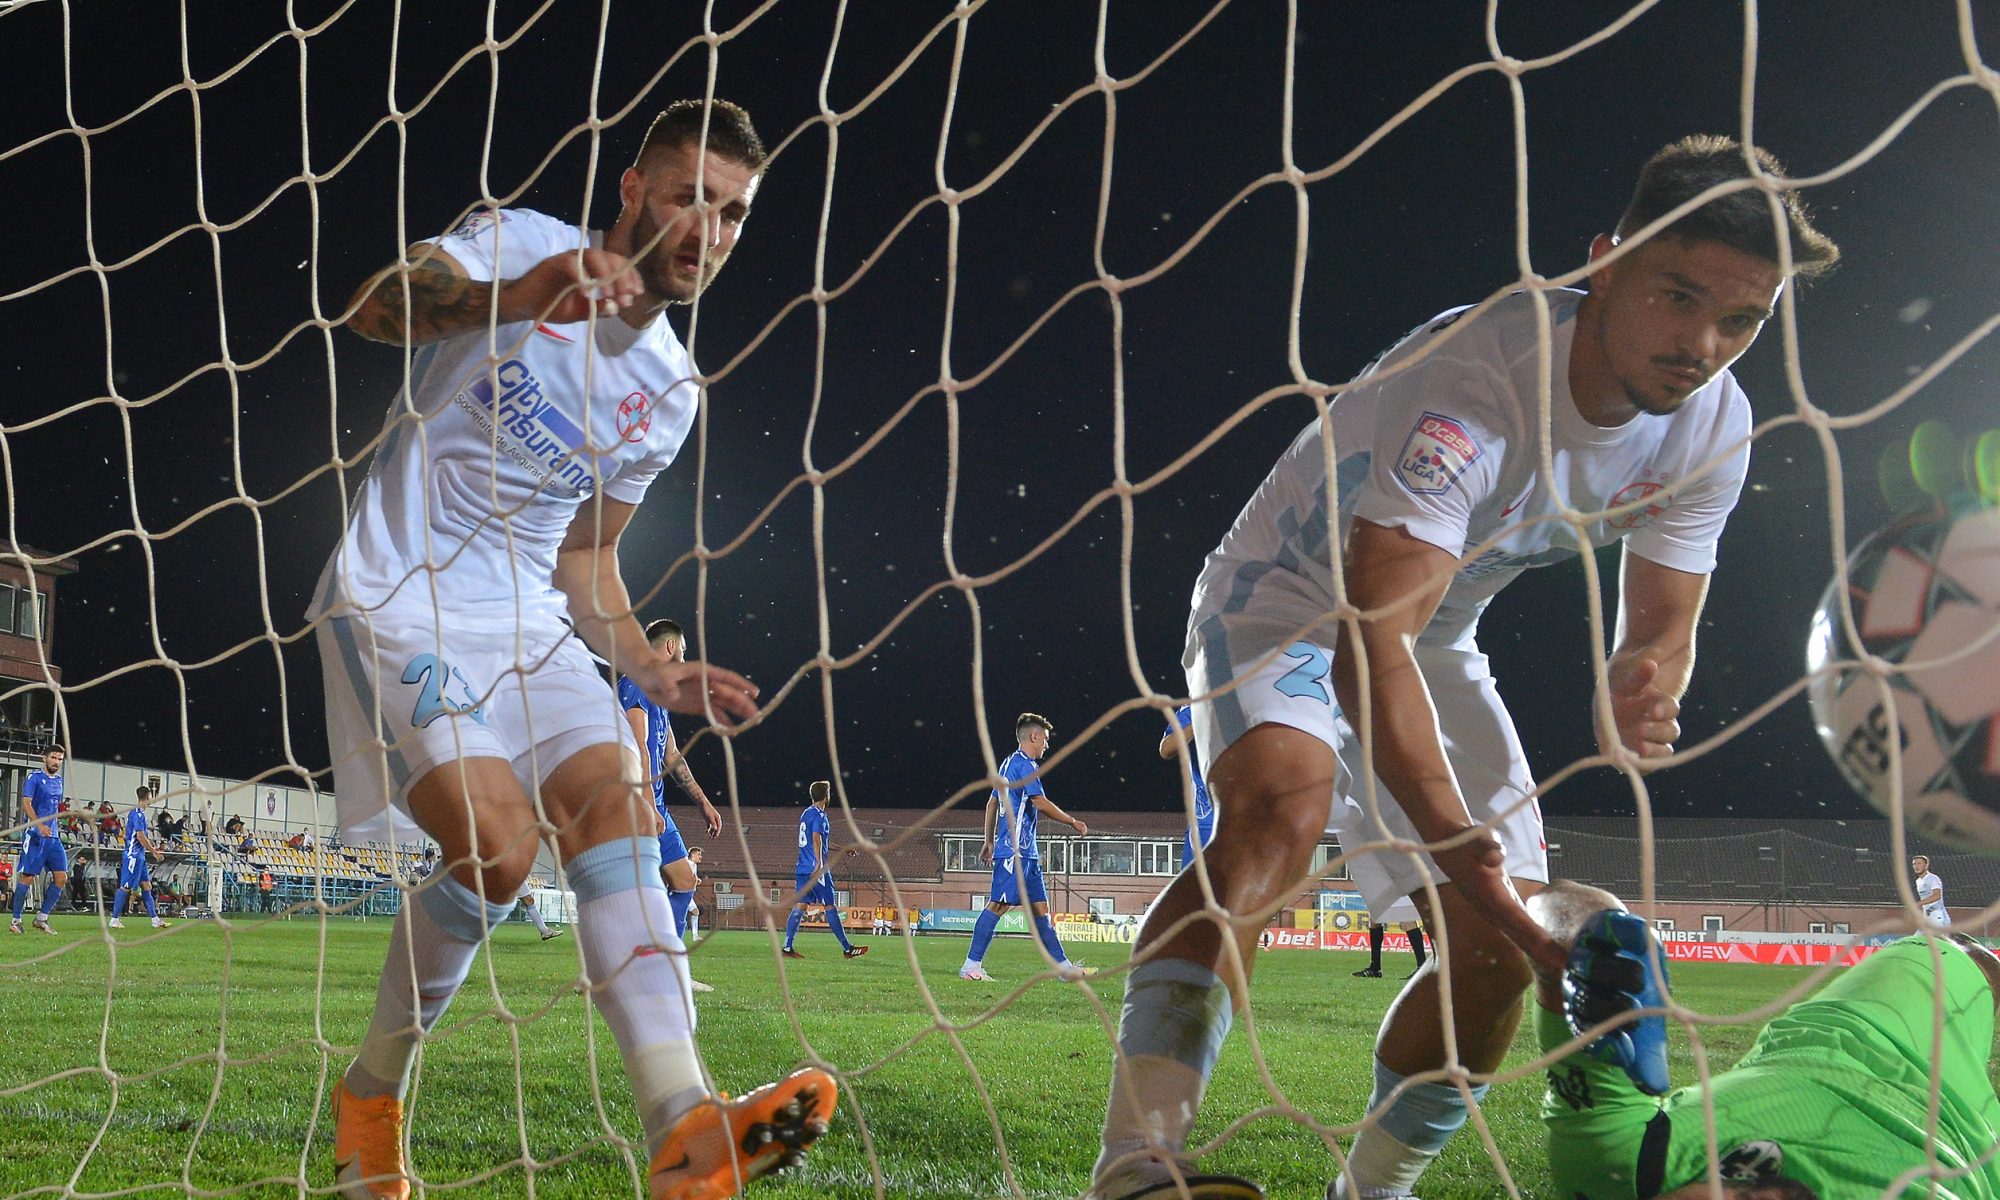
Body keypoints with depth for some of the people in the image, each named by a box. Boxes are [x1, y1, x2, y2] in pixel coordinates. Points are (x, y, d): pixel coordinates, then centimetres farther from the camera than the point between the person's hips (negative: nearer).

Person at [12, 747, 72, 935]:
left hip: (53, 837, 7)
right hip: (34, 835, -7)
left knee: (62, 877, -1)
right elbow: (26, 803, -17)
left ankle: (41, 918, 8)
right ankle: (16, 921, 4)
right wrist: (39, 825, -30)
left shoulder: (58, 780, 17)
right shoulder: (34, 777, -5)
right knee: (27, 878, -5)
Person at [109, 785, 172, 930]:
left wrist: (154, 848, 16)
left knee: (146, 885, 7)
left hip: (140, 856, 10)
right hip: (133, 856, -10)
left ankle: (155, 919, 7)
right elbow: (140, 837, -19)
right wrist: (154, 852, -11)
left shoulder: (138, 813, 15)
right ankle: (114, 919, 1)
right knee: (125, 887, -5)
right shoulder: (138, 813, -16)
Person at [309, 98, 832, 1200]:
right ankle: (369, 1097, 3)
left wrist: (650, 673, 3)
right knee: (498, 840, -21)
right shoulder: (521, 242, -6)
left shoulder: (670, 393, 10)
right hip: (395, 602, -6)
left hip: (524, 621, 6)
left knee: (610, 808, -16)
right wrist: (515, 295, -47)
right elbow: (373, 304, -27)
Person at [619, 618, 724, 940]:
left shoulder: (657, 693, 22)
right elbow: (639, 748, -18)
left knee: (684, 882, 8)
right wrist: (649, 807, -23)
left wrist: (704, 803, 25)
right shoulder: (636, 684, -8)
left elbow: (671, 756, 26)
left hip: (655, 808, 10)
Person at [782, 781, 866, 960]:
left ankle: (787, 948, -4)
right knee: (831, 907, -2)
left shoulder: (805, 814, 19)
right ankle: (847, 949, 4)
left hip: (802, 868, 8)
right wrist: (819, 864, -30)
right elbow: (816, 839, -23)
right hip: (816, 869, -8)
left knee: (800, 907, 4)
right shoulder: (819, 815, -9)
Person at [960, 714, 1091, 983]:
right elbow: (1040, 803, -16)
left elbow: (992, 802, 25)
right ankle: (971, 965, -11)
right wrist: (1073, 822, -6)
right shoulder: (1024, 764, -10)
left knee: (1040, 907, 9)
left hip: (1026, 851, 11)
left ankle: (1062, 965, 11)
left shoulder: (1009, 763, 20)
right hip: (1015, 849, -11)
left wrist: (989, 841, 27)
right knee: (998, 904, -11)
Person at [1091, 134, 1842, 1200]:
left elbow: (1661, 626, -5)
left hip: (1431, 640, 7)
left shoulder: (1712, 426, -12)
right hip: (1282, 605, -7)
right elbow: (1369, 639, -43)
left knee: (1502, 946, 0)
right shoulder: (1473, 378, -36)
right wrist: (1464, 852, -54)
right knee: (1283, 805, -37)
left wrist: (1633, 694, -32)